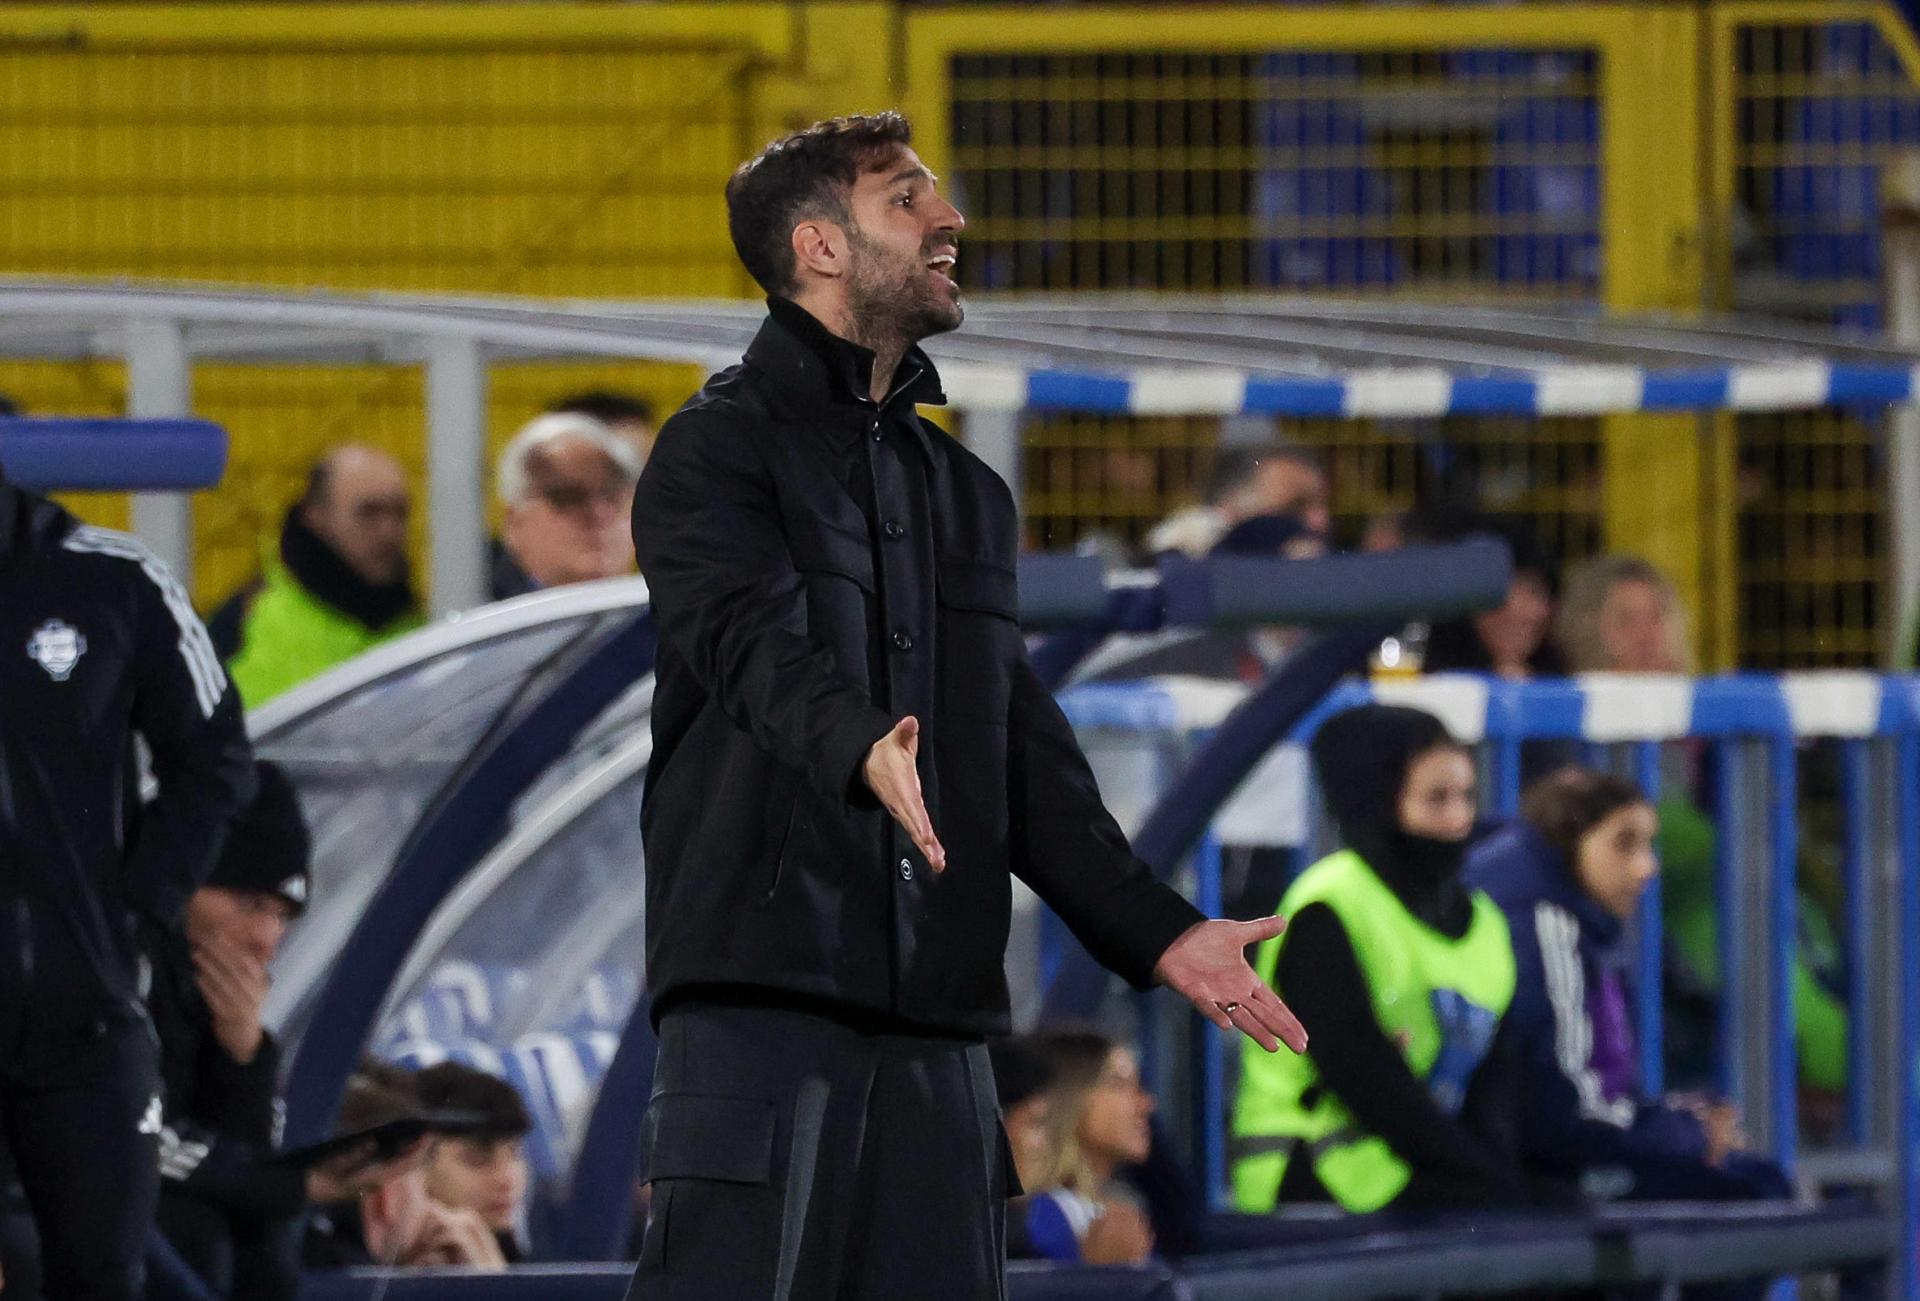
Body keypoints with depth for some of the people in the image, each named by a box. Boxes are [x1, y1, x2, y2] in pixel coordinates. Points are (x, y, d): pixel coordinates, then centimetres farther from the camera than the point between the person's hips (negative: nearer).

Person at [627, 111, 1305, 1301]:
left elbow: (1026, 752, 23)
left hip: (937, 1023, 7)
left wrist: (1155, 931, 13)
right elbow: (753, 641, -18)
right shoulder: (718, 450, 1)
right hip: (760, 992, -7)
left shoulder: (963, 491, 24)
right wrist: (861, 748, -39)